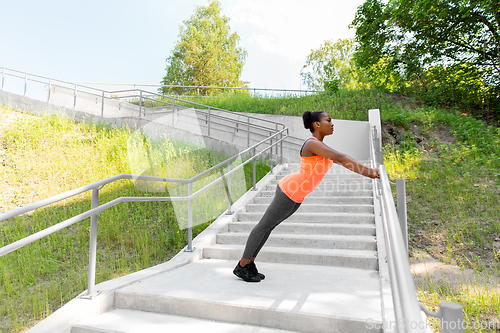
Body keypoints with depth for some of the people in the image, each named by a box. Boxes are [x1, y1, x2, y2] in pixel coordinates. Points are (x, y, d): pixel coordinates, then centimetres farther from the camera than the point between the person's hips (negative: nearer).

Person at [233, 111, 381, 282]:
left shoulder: (320, 147, 13)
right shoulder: (312, 143, -19)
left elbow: (343, 161, 16)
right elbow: (340, 158, -26)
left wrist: (368, 172, 10)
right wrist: (369, 170, -22)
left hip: (296, 195, 10)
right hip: (289, 191, -10)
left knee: (269, 225, 14)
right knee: (265, 225, 1)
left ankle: (249, 263, 25)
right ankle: (242, 266, 14)